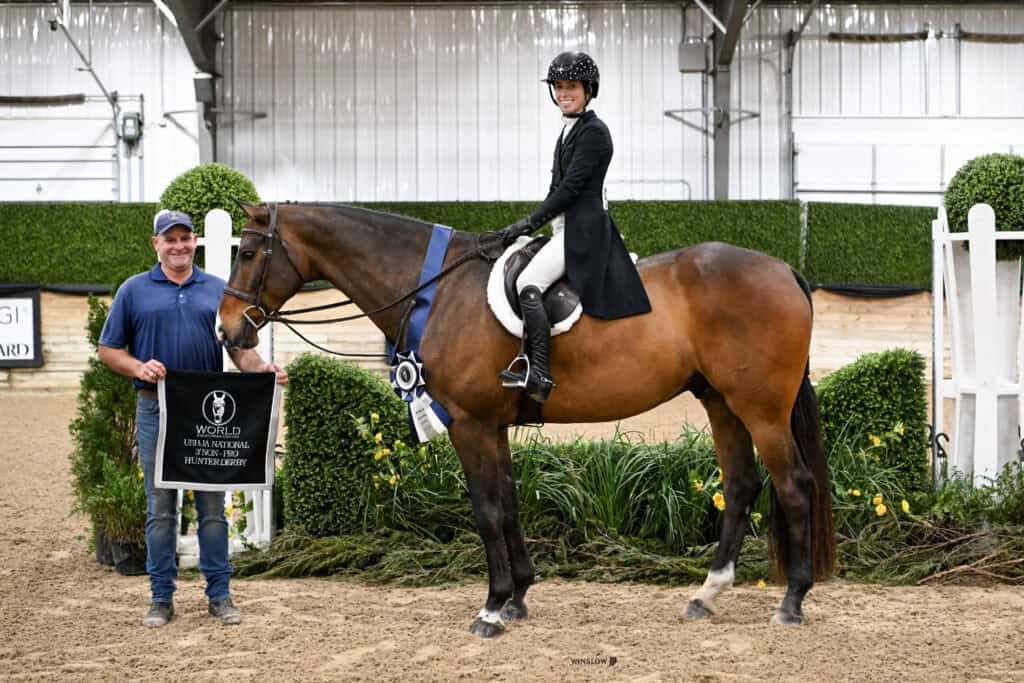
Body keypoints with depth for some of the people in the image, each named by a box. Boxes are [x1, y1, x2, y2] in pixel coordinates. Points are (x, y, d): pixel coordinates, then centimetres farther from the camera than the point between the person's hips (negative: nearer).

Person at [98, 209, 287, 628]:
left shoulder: (218, 291, 9)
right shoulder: (135, 291, 4)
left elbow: (238, 347, 8)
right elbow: (108, 350, 5)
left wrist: (261, 368, -13)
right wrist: (139, 368, -15)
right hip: (156, 409, -1)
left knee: (212, 505, 5)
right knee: (160, 507, 4)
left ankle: (220, 594, 11)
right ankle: (162, 598, 12)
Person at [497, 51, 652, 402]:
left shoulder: (593, 132, -11)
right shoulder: (570, 129, 19)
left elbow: (571, 186, -17)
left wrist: (530, 222, -15)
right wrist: (533, 223, 16)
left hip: (583, 229, -11)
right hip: (567, 228, 11)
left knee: (528, 284, -25)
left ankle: (539, 375, -30)